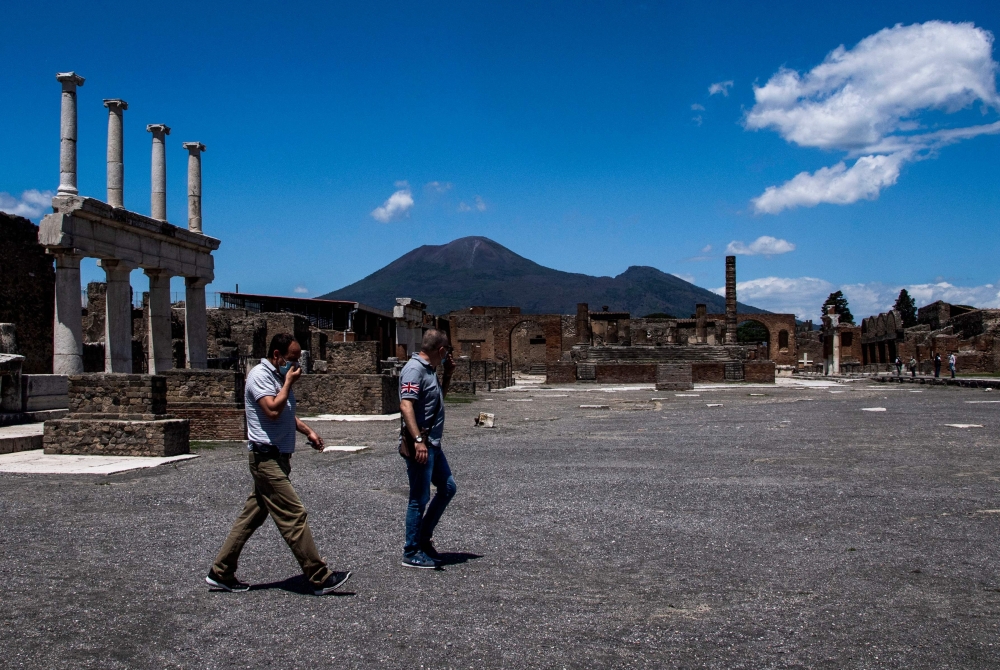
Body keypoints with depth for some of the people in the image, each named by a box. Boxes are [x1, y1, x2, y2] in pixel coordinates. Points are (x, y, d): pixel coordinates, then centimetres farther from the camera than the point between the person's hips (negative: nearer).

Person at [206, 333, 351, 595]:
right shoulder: (260, 375, -12)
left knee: (251, 517, 13)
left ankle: (221, 572, 21)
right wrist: (289, 383, -15)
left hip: (277, 458, 10)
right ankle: (320, 578, -6)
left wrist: (307, 431, 17)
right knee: (294, 515, -9)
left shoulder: (278, 377, 17)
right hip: (267, 457, -10)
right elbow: (272, 411, -26)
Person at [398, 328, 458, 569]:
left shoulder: (429, 369, 14)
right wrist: (418, 440, -32)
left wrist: (448, 374, 16)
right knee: (419, 499, -1)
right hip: (420, 444, -10)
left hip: (433, 443, 10)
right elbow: (406, 406, -27)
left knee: (448, 488, 18)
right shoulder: (414, 369, -16)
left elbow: (440, 397, 31)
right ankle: (412, 553, 11)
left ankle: (423, 538, 27)